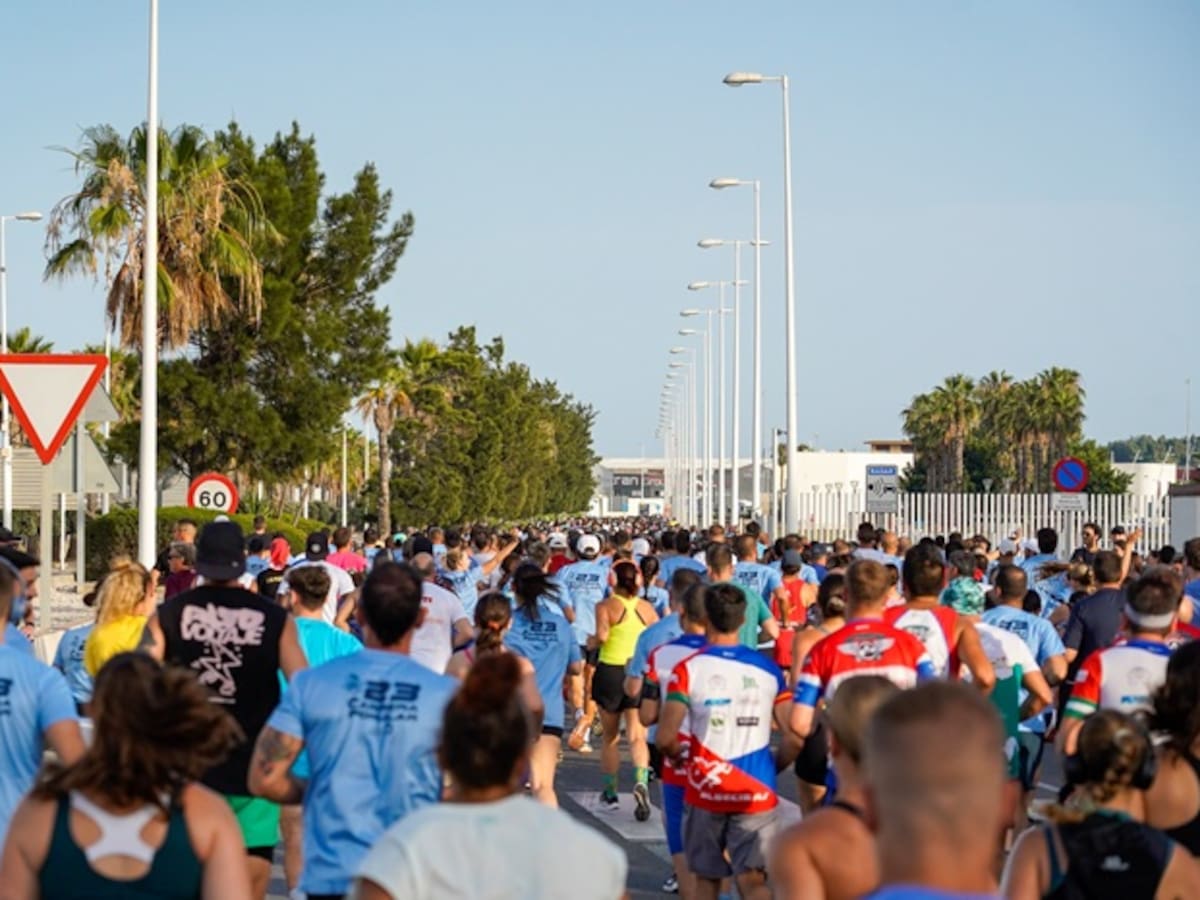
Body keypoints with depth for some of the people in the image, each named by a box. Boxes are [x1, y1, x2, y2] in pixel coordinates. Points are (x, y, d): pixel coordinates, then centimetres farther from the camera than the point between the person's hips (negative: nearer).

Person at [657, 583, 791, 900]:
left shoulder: (689, 669, -7)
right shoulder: (767, 668, 1)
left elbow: (666, 738, -14)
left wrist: (681, 756, 8)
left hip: (705, 792, -1)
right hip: (757, 793, 1)